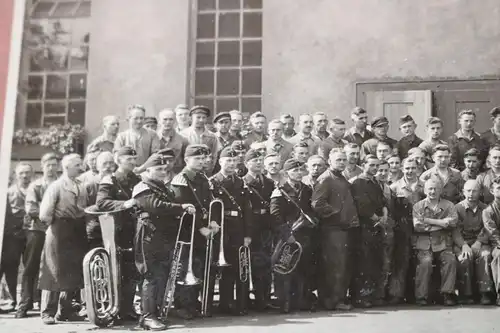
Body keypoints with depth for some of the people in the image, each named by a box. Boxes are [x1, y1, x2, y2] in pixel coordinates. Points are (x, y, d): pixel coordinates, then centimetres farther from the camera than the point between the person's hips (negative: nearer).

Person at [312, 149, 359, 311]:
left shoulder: (343, 180, 20)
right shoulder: (325, 179, -9)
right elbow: (317, 203, -22)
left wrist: (353, 219, 17)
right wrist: (335, 213, -16)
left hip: (345, 228, 9)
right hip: (332, 229, -9)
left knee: (346, 266, 13)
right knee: (335, 266, -8)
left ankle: (341, 297, 22)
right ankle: (333, 301, -1)